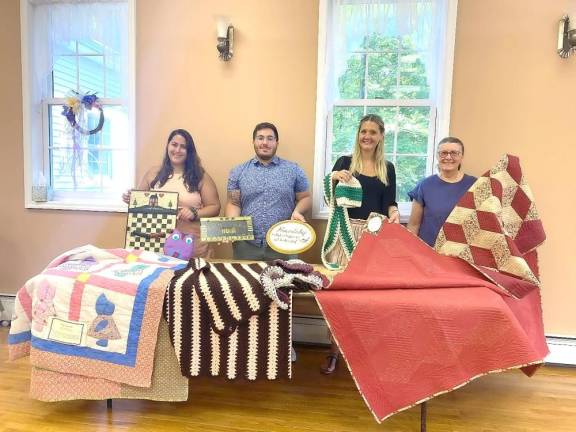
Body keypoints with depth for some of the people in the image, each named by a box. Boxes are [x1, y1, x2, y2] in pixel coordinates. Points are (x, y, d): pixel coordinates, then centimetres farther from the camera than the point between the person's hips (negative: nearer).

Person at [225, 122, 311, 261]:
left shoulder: (293, 170, 5)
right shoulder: (238, 172, 7)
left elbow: (305, 198, 10)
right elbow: (234, 204, 6)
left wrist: (297, 211, -11)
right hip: (246, 245, 1)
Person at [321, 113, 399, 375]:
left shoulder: (388, 168, 10)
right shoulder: (344, 162, 4)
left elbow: (390, 202, 6)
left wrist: (394, 213, -16)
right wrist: (333, 178, -24)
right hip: (346, 232, -1)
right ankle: (334, 351, 10)